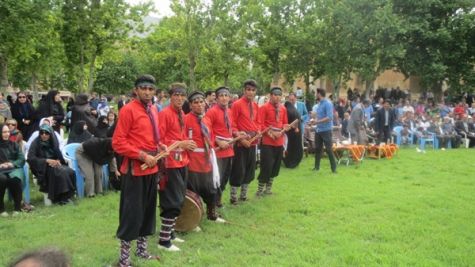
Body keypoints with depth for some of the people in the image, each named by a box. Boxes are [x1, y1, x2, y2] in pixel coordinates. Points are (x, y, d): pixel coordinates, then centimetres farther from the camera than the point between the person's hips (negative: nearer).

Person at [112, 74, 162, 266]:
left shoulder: (153, 111, 12)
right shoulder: (128, 110, -12)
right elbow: (118, 143, -16)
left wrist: (158, 151, 4)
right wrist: (142, 156, -20)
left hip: (152, 169, 8)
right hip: (135, 170, -8)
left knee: (148, 211, 15)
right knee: (132, 214, -3)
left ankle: (142, 251, 30)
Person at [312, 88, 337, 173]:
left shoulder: (328, 103, -15)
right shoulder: (319, 103, 11)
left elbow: (329, 117, -23)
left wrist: (318, 121, -25)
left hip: (326, 130, -8)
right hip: (318, 129, 8)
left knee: (328, 149, -5)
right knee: (317, 148, 13)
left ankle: (334, 168, 3)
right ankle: (317, 166, 24)